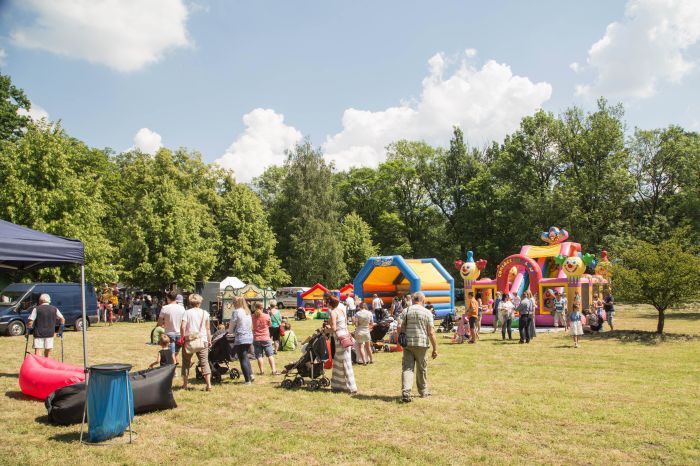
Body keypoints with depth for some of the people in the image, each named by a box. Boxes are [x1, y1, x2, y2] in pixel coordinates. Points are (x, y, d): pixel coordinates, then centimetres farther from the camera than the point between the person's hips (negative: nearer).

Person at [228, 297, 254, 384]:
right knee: (245, 356, 22)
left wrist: (230, 331, 18)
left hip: (240, 339, -7)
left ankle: (248, 380, 2)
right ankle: (251, 374, 11)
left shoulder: (236, 312, -10)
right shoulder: (248, 312, 11)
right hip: (249, 337, 7)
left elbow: (231, 327, -5)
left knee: (243, 359, 1)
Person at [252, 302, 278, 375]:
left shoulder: (253, 317, -4)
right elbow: (269, 325, 7)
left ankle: (261, 371, 6)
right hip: (266, 338, -1)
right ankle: (273, 370, -1)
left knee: (259, 356, 6)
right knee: (270, 355, 4)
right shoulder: (266, 316, -7)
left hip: (256, 339, 1)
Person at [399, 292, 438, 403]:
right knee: (422, 369, 13)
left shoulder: (406, 311, 3)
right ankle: (423, 391, 28)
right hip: (421, 344, -1)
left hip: (407, 344, 1)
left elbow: (401, 329, 1)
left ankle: (406, 392, -15)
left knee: (407, 368, 0)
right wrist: (435, 349, 0)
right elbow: (431, 333, -6)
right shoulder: (427, 313, -3)